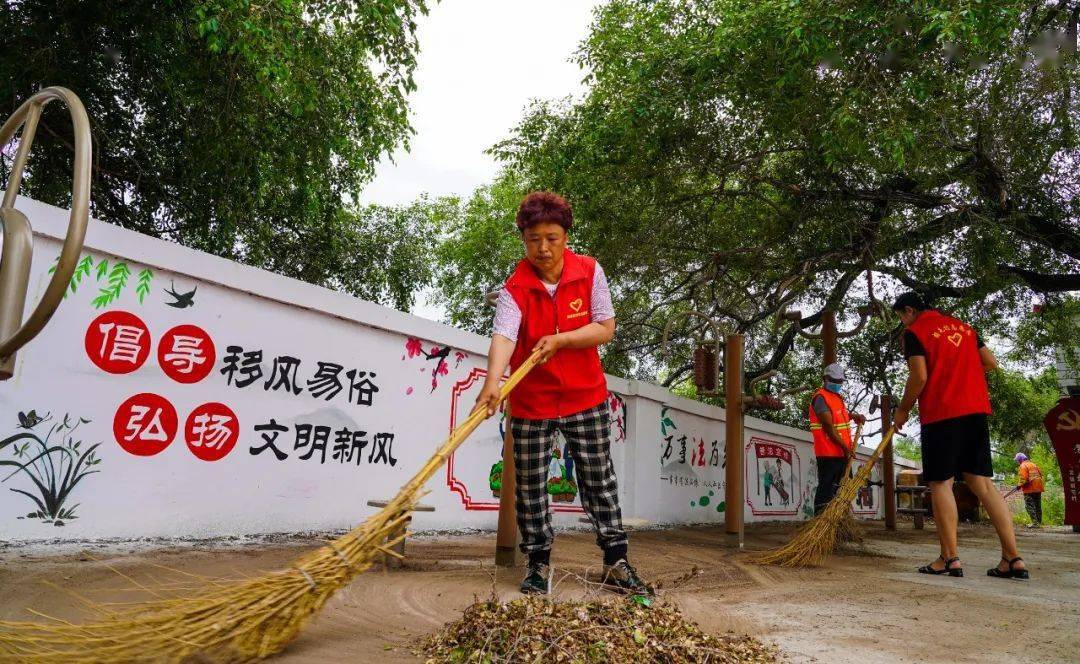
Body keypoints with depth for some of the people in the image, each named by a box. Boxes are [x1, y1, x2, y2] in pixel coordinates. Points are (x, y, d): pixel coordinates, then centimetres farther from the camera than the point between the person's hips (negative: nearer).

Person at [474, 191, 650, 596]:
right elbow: (503, 337, -29)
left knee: (600, 481, 10)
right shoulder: (515, 289, -13)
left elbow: (606, 328, -6)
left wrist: (560, 339, -21)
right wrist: (492, 383, -47)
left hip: (586, 397, 1)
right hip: (531, 403, -1)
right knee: (530, 487, 8)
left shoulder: (590, 272, -6)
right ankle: (538, 564, 26)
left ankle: (616, 563, 23)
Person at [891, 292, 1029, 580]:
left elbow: (919, 376, -11)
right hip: (976, 408, 7)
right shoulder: (962, 325, 19)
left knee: (940, 483, -1)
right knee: (981, 482, 7)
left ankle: (950, 558, -2)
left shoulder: (914, 332, -2)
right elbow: (991, 363, 18)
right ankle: (1013, 558, 4)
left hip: (940, 414, -7)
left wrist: (903, 410, 0)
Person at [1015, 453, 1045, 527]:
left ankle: (1035, 523, -15)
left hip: (1029, 489, -9)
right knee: (1038, 506, 16)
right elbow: (1040, 474, 19)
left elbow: (1023, 478, -19)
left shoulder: (1023, 466, -9)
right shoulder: (1033, 464, 16)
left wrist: (1020, 485, -9)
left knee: (1030, 506, -8)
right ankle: (1039, 522, 22)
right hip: (1038, 488, 9)